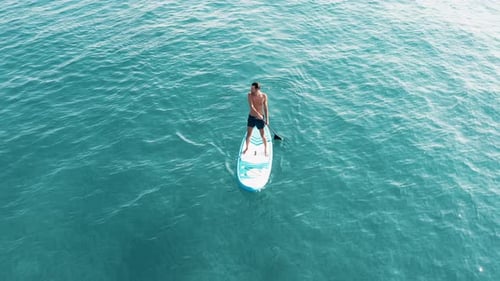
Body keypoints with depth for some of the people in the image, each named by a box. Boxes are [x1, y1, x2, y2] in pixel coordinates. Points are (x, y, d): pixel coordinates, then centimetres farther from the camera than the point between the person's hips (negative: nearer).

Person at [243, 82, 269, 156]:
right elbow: (251, 106, -22)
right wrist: (258, 114, -30)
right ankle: (246, 148, 37)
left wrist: (267, 119, -3)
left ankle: (265, 149, 32)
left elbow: (265, 108, -5)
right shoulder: (250, 95, -13)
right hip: (251, 117, 1)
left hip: (260, 118, -1)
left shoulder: (264, 96, -13)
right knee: (248, 134, 12)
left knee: (263, 136, 10)